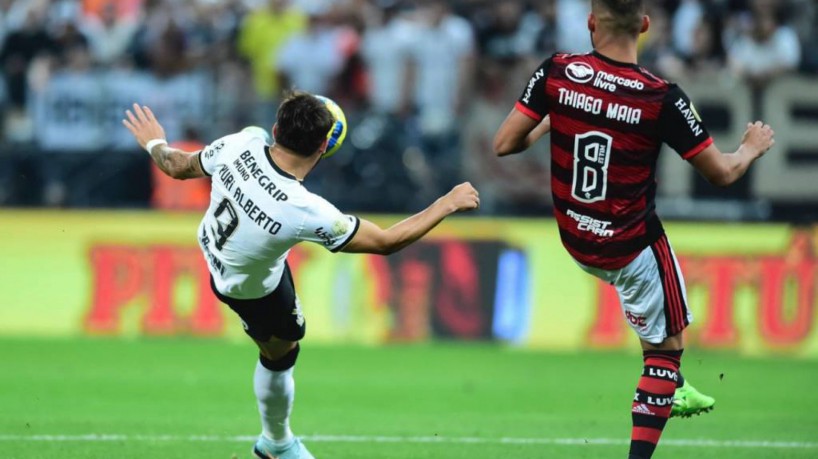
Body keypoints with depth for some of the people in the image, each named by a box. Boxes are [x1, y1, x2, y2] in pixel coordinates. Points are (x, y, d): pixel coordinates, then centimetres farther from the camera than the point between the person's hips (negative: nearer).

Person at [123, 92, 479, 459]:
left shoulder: (239, 146, -32)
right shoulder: (306, 212, -45)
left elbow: (178, 167, -10)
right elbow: (386, 242, -31)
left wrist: (155, 145, 14)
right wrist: (448, 204, -19)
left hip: (212, 243, 4)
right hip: (252, 289, -4)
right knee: (280, 353, 22)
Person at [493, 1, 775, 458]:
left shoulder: (557, 73, -14)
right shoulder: (662, 98, -22)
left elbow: (505, 144, -8)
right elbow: (722, 173, -12)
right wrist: (752, 148, 11)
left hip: (576, 241, 5)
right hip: (633, 248, -5)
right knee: (666, 345, 10)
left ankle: (671, 389, 36)